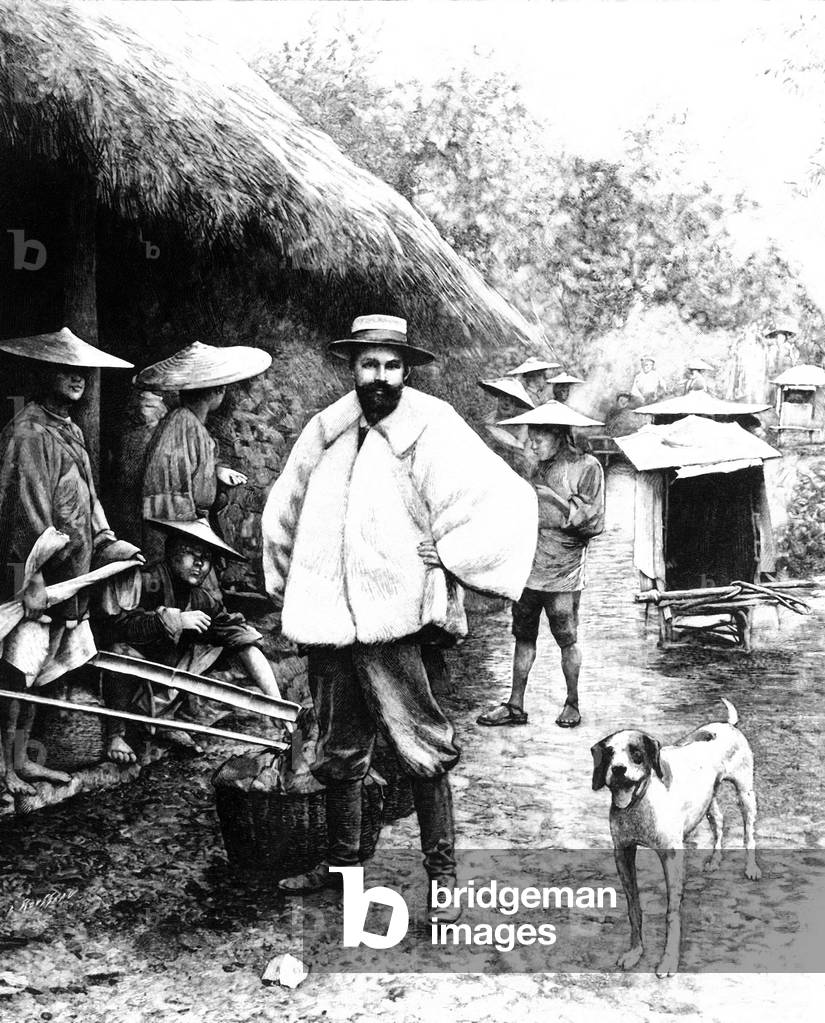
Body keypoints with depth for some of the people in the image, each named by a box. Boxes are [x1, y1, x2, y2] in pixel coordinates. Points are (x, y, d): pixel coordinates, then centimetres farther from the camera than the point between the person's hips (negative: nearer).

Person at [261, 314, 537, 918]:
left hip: (394, 624, -5)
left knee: (422, 751, -3)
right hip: (328, 624, 6)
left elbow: (509, 503, -14)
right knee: (338, 753, 17)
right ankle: (342, 863, 33)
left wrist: (447, 556, -11)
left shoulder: (431, 431, -8)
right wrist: (287, 585, 22)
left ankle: (443, 873, 10)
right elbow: (283, 509, 25)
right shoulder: (326, 432, 8)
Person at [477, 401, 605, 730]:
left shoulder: (586, 467, -4)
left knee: (567, 640, 4)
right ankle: (515, 705, 13)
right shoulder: (537, 469, 14)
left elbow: (592, 522, -10)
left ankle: (572, 703, 20)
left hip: (563, 576, -5)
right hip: (528, 569, 5)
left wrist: (557, 500, -15)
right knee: (524, 637, 7)